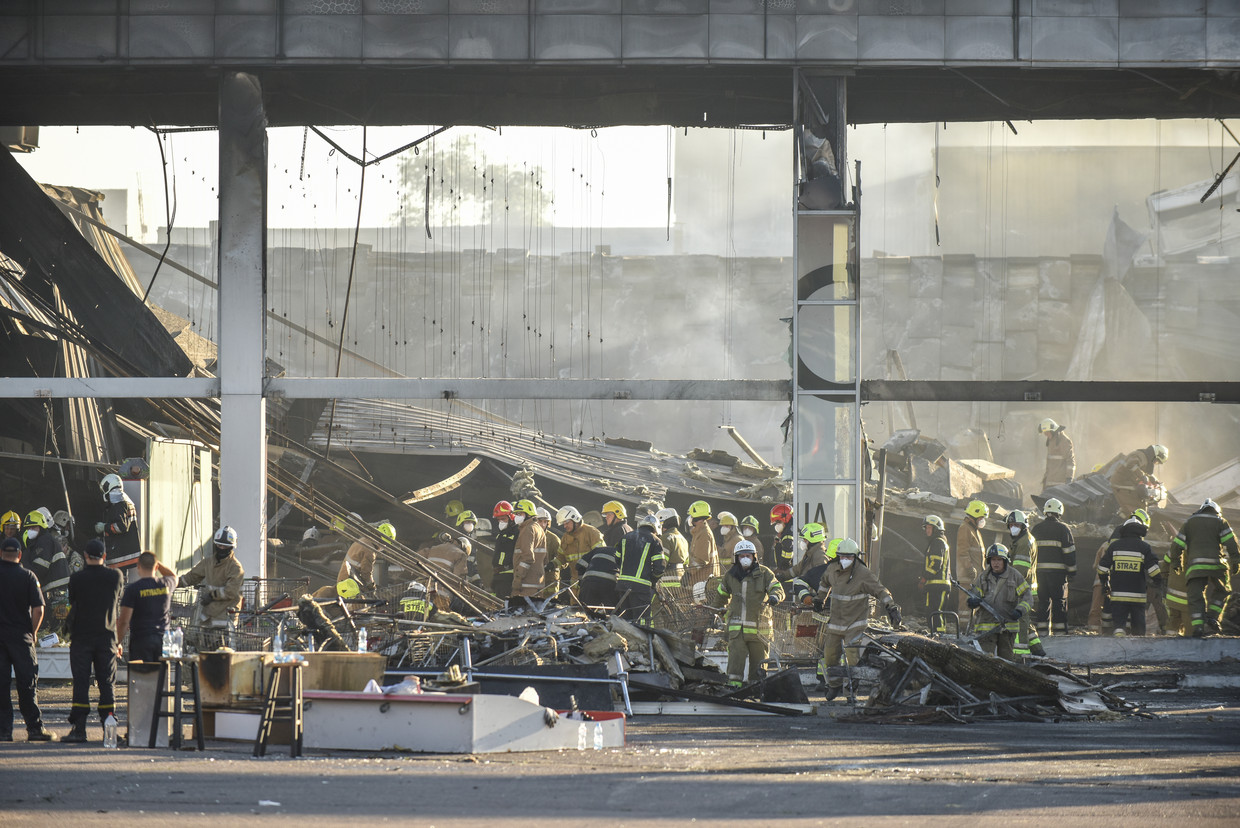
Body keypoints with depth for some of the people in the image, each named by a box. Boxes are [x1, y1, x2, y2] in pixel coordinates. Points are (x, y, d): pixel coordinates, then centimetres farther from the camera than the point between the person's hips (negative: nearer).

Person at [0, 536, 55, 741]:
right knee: (28, 684, 4)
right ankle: (35, 728, 3)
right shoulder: (28, 576, -5)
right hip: (22, 636, -1)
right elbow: (38, 609, -9)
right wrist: (33, 632, 6)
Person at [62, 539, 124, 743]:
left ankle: (78, 728, -4)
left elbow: (72, 605, 5)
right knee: (106, 684, 6)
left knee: (81, 684, 0)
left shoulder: (76, 580, -7)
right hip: (107, 638, 2)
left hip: (81, 638, -2)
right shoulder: (115, 577, -1)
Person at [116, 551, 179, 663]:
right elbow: (174, 577, 31)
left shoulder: (132, 589, -9)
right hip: (163, 639, 4)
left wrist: (117, 643, 0)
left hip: (141, 640, -4)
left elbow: (123, 621, -11)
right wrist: (157, 561, 26)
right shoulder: (166, 584, 2)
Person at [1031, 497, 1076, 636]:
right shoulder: (1063, 528, -3)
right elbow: (1069, 551, -5)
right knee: (1059, 601, 0)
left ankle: (1042, 630, 7)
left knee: (1042, 601, 8)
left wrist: (1032, 570, 19)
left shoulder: (1036, 529, 11)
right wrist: (1071, 571, 1)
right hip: (1058, 570, -4)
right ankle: (1060, 632, -3)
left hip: (1040, 571, 4)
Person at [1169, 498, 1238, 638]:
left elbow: (1177, 545, 14)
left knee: (1195, 597, -1)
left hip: (1195, 566, 1)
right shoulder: (1220, 521, 12)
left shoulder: (1189, 522, 17)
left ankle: (1197, 627, -15)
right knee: (1222, 591, 17)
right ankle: (1212, 617, -1)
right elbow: (1231, 542, 0)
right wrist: (1235, 562, 0)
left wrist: (1176, 563, 22)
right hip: (1216, 564, -1)